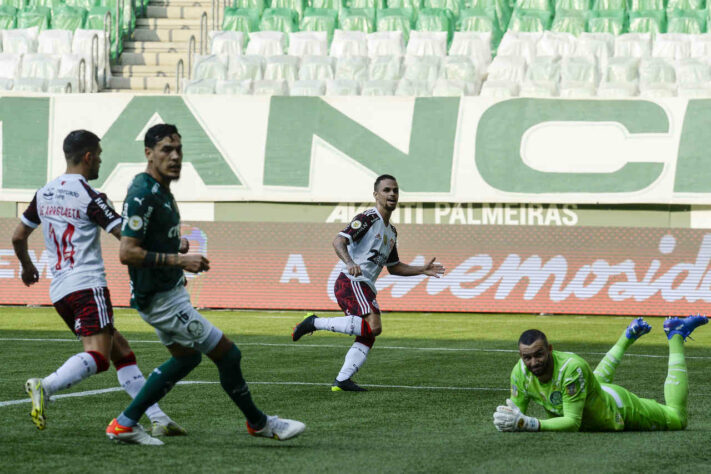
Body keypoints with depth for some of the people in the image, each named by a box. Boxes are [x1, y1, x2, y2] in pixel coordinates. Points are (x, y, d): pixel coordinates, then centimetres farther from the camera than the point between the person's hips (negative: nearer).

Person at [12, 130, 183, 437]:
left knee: (121, 351, 11)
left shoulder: (44, 194, 14)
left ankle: (157, 419, 6)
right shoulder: (89, 197, -7)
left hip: (59, 290, 8)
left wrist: (27, 267, 43)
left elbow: (18, 237, 24)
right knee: (97, 356, -19)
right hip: (87, 285, -8)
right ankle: (44, 387, -40)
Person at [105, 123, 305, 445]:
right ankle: (259, 423, 16)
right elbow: (127, 252, -27)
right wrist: (179, 260, -25)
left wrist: (178, 245, 7)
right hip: (160, 299, -11)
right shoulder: (143, 194, -22)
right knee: (227, 355, -4)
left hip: (170, 291, 11)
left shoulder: (160, 190, 9)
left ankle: (125, 424, 24)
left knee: (185, 358, 26)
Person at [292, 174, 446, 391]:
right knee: (373, 327, -25)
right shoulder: (368, 218, -6)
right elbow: (339, 241, -18)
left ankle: (342, 380, -5)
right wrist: (349, 262, -37)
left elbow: (393, 267, 31)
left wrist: (422, 270, 21)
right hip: (351, 282, -9)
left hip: (365, 288, 9)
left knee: (367, 338, 0)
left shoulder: (391, 232, 23)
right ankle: (316, 323, -17)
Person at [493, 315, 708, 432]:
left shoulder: (571, 367, -45)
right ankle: (629, 336, 54)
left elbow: (572, 423, -44)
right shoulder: (520, 373, -29)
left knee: (677, 418, 18)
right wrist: (508, 419, -38)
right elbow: (518, 410, -14)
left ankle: (676, 336, 26)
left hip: (616, 408, -6)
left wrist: (529, 424, -55)